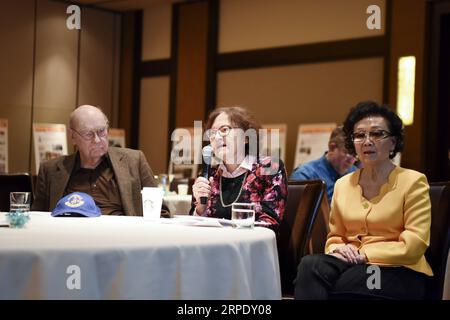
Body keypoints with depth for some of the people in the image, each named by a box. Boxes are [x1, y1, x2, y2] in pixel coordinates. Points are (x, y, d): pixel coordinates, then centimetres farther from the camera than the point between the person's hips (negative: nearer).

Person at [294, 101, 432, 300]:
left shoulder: (413, 182, -1)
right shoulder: (342, 184, 15)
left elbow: (413, 246, -8)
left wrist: (363, 254, -14)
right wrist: (338, 249, -3)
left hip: (398, 271, -4)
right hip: (352, 264, 4)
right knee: (310, 265, -29)